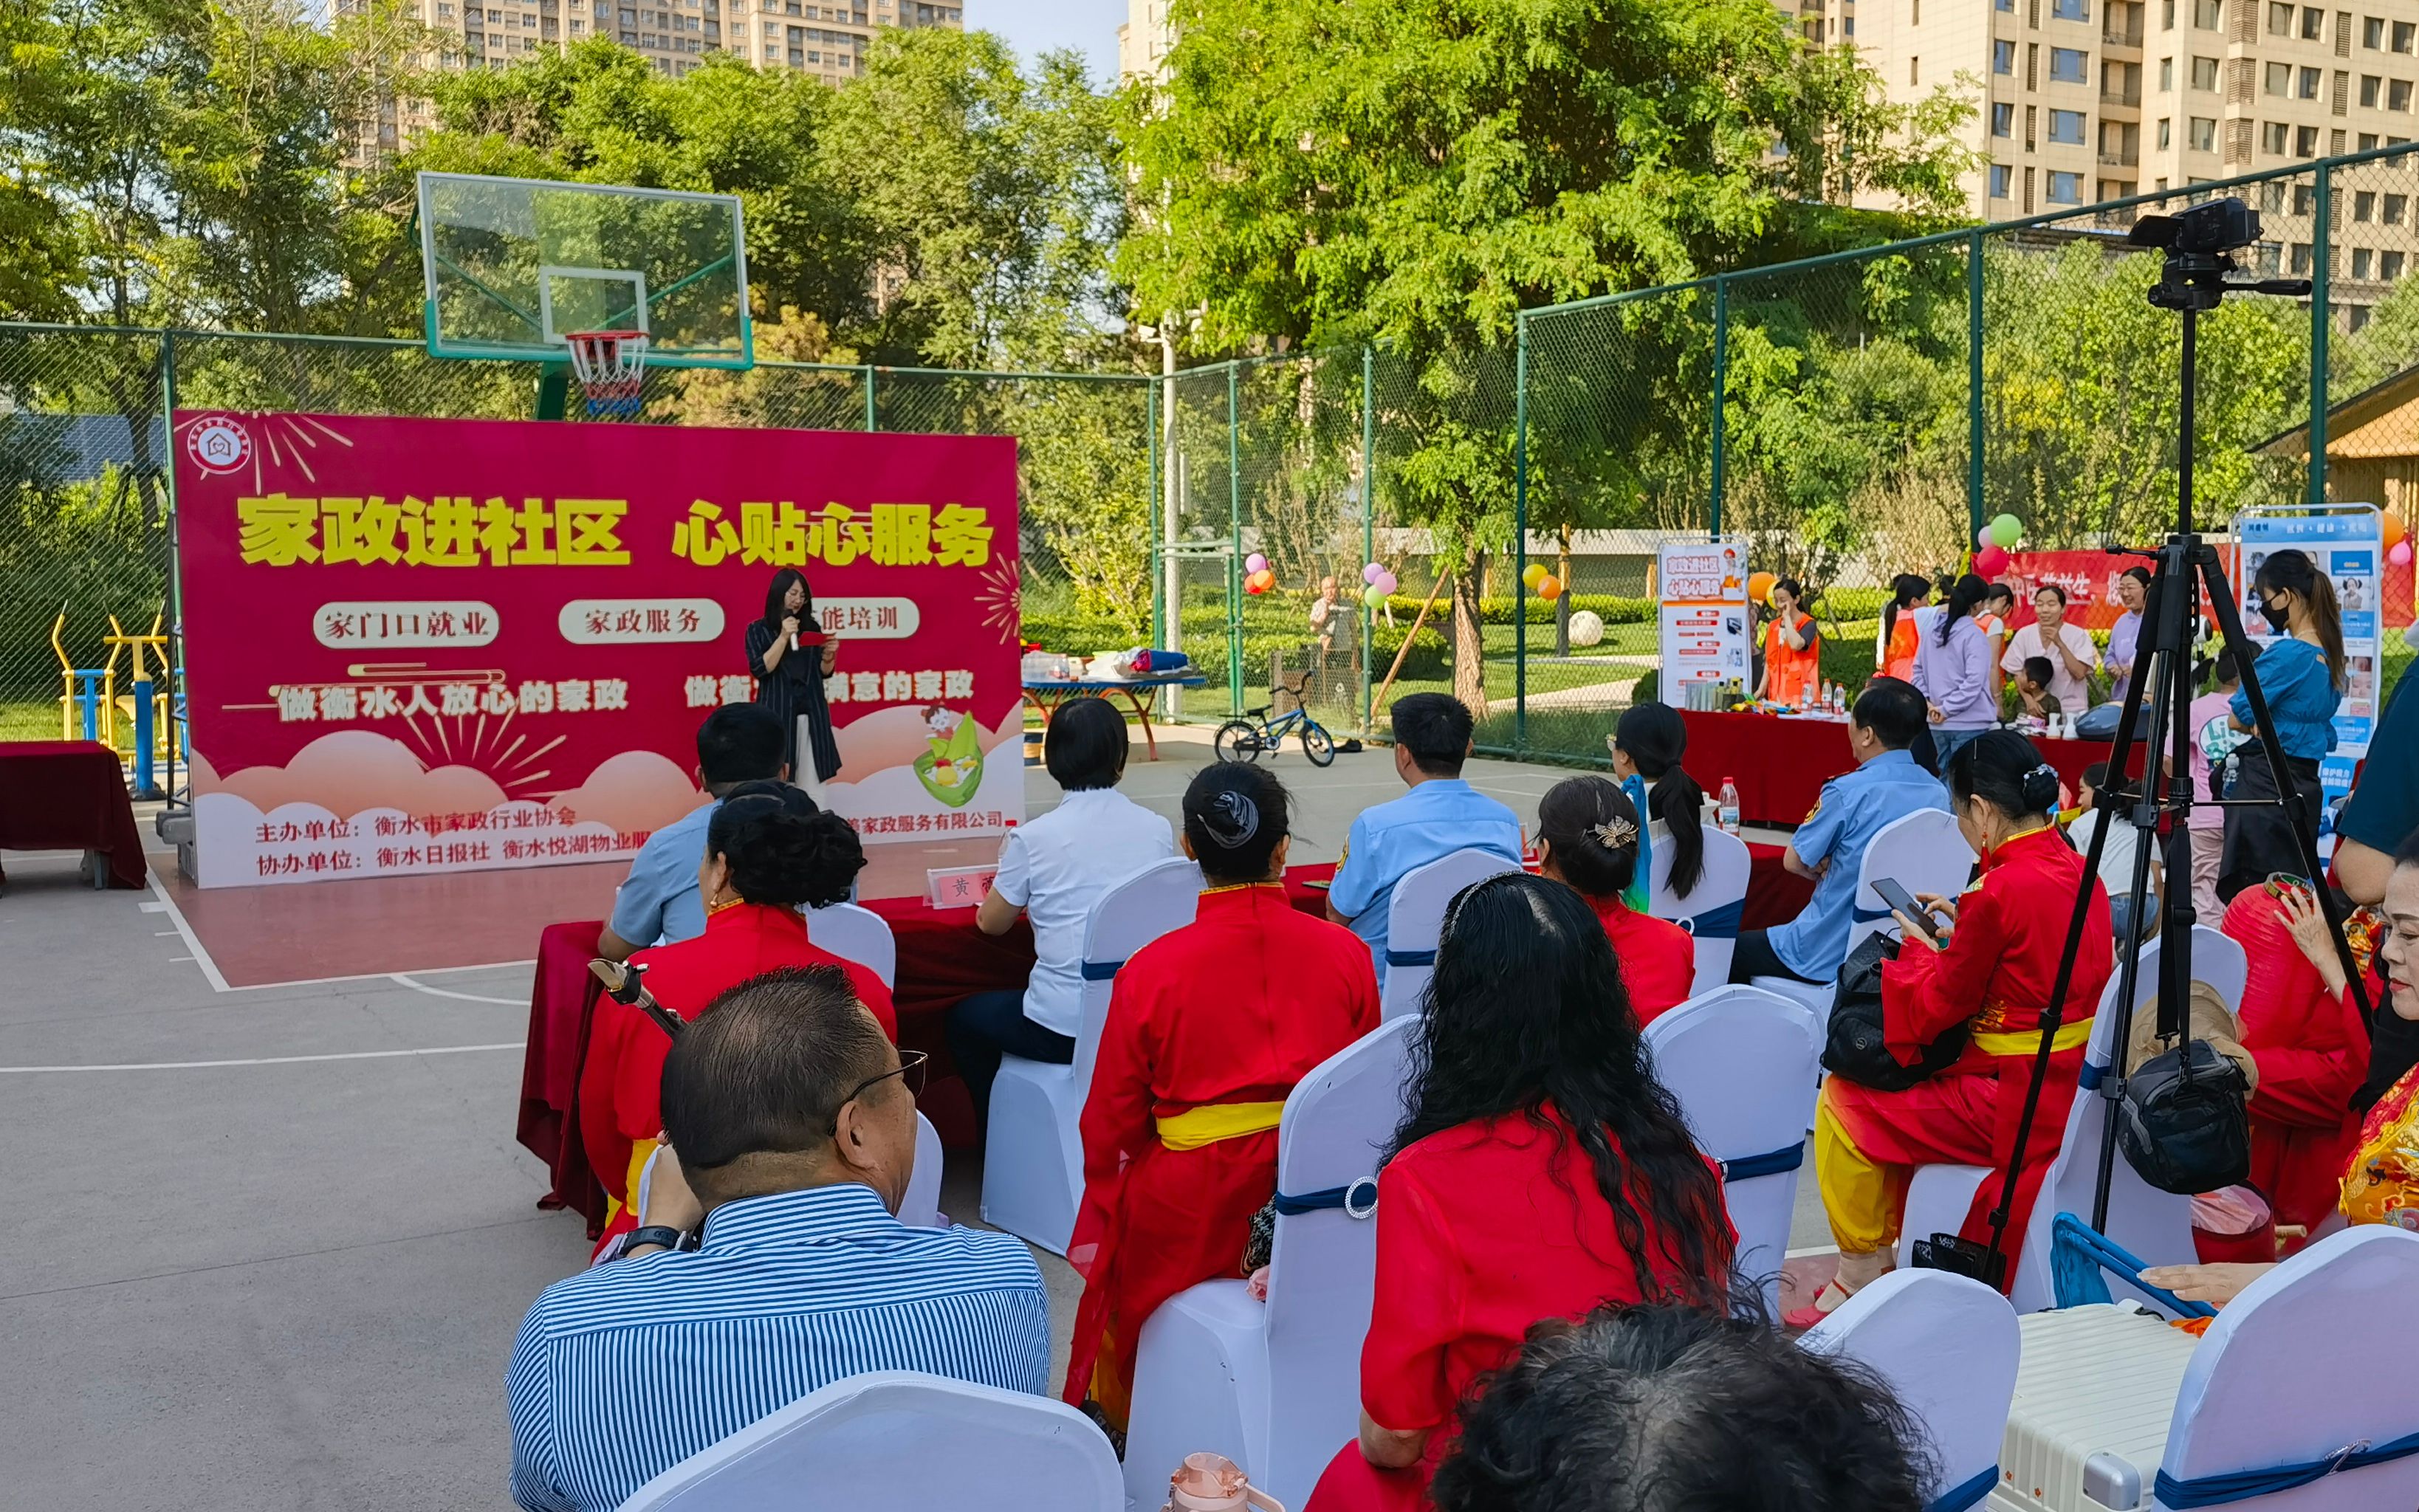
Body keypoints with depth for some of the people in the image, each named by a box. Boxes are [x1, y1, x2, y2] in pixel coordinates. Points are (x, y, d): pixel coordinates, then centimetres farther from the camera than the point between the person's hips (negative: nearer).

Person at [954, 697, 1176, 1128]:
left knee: (962, 1018, 24)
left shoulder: (1034, 837, -11)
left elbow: (990, 923, 4)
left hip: (1063, 1029, -5)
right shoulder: (1158, 829, -1)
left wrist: (1009, 864, 23)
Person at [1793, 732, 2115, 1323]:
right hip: (2072, 1090, 9)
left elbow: (1937, 1008, -11)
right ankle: (1893, 1252, 32)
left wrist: (1918, 945, 6)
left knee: (1843, 1100, 4)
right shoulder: (2080, 872, 3)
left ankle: (1859, 1273, 15)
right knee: (1899, 1086, 26)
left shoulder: (2001, 889, -22)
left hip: (2014, 1105, -9)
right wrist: (1964, 928, 13)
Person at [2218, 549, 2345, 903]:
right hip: (2305, 786, 10)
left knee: (2250, 896, -7)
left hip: (2266, 787, -10)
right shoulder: (2329, 653, 12)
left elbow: (2240, 716, -11)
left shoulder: (2287, 654, -17)